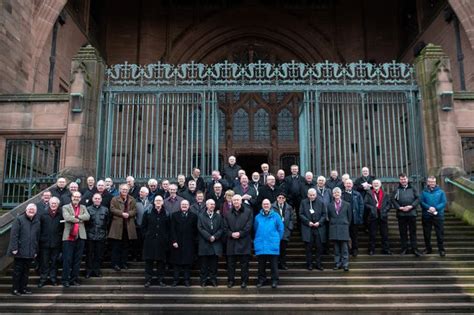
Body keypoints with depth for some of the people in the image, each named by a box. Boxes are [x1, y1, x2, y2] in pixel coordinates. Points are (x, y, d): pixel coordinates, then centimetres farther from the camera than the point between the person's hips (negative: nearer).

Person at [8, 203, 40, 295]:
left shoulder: (37, 222, 11)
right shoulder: (19, 219, -5)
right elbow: (14, 234, -10)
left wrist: (36, 250, 13)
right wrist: (14, 248, -15)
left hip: (30, 252, 5)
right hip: (20, 251, -5)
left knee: (26, 271, 11)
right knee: (17, 270, 3)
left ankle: (23, 288, 20)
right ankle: (15, 289, 12)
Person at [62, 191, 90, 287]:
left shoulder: (83, 207, 16)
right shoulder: (65, 207, 5)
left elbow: (87, 217, -3)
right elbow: (67, 217, -14)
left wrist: (76, 217, -14)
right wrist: (80, 219, -9)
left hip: (80, 236, 4)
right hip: (68, 237, -3)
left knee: (77, 259, 7)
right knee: (67, 259, -3)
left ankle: (74, 279, 15)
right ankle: (65, 279, 4)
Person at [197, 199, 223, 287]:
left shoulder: (218, 216, 12)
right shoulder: (201, 216, 5)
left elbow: (221, 229, 5)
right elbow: (200, 228, -4)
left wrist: (215, 236, -10)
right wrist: (209, 237, -13)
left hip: (215, 243, 2)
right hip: (204, 243, -1)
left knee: (214, 263, 4)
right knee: (204, 264, 3)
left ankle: (213, 279, 10)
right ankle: (203, 280, 9)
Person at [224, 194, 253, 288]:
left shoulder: (248, 212, 4)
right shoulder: (228, 213, 12)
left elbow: (249, 226, -3)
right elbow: (225, 227, 7)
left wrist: (240, 233, -12)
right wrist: (231, 234, -11)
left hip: (244, 242, -2)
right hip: (231, 242, 2)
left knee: (244, 263, 3)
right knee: (231, 263, 7)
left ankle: (244, 281, 11)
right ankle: (231, 280, 17)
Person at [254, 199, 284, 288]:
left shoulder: (276, 216, 0)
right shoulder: (258, 217, 7)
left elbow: (281, 229, 4)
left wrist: (277, 240, 6)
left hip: (273, 245, -2)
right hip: (260, 246, 2)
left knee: (274, 264, 2)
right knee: (261, 264, 8)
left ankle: (274, 281, 11)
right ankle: (261, 280, 20)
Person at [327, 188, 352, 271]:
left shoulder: (347, 204, 5)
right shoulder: (330, 205, 8)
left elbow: (349, 217, 9)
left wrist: (347, 225, 8)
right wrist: (332, 224, 8)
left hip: (344, 228, -1)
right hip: (334, 229, 1)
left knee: (344, 248, -3)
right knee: (336, 248, 5)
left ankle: (345, 264, 2)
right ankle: (337, 264, 11)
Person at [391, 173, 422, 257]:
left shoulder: (412, 189, 8)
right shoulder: (396, 190, 6)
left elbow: (417, 199, 1)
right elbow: (393, 200, -1)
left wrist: (411, 206, -12)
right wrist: (400, 207, -13)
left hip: (412, 213, 0)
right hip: (401, 214, 0)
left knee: (413, 231, 3)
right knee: (403, 232, 6)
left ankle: (415, 249, 8)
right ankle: (404, 248, 15)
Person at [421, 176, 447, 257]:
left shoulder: (440, 192, 1)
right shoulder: (424, 192, 3)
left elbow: (444, 203, -5)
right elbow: (422, 202, -4)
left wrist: (435, 208, -18)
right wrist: (429, 208, -21)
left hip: (438, 215, -1)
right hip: (426, 216, 1)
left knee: (440, 233, 1)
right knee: (426, 233, 10)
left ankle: (441, 249, 10)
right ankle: (428, 248, 23)